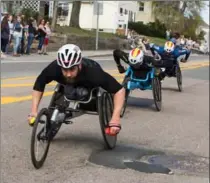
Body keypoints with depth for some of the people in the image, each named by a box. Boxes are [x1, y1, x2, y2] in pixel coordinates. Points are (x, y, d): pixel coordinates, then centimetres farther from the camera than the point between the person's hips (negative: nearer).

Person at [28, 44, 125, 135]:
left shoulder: (93, 72, -47)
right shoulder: (54, 68, -42)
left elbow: (119, 90, -43)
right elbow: (38, 86, -23)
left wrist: (115, 119, -52)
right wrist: (34, 111, -30)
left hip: (93, 87, -1)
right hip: (69, 86, 2)